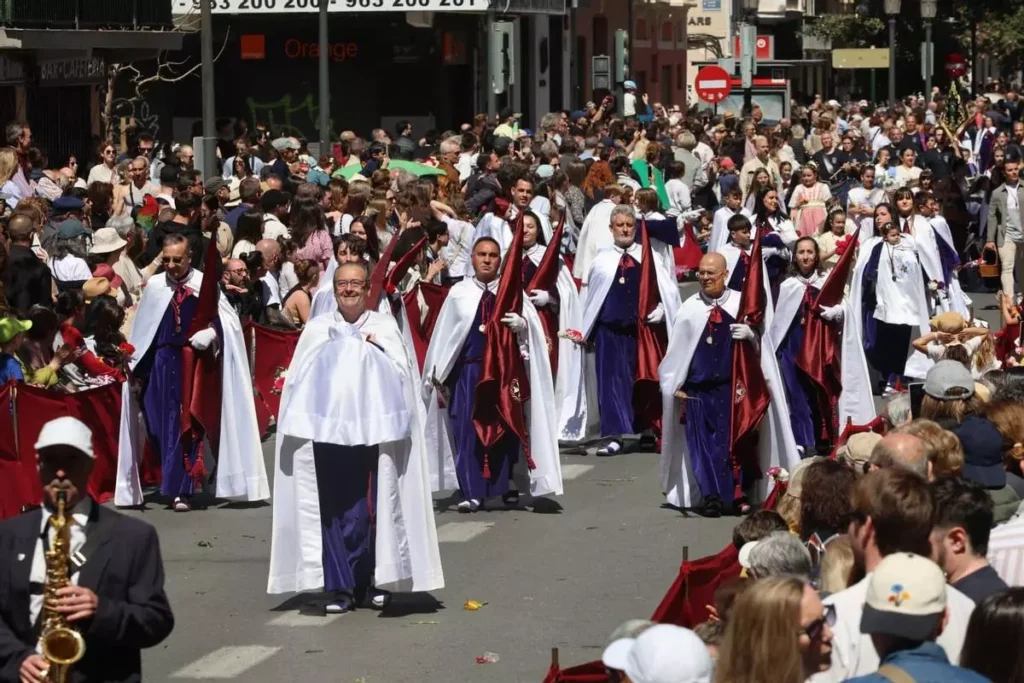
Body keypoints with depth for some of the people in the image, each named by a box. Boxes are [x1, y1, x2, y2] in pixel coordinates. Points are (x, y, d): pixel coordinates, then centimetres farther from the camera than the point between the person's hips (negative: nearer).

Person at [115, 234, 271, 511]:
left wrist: (210, 333, -24)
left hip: (195, 361, -2)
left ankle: (181, 489, 1)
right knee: (165, 423, 3)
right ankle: (175, 483, 16)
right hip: (163, 361, 2)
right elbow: (141, 331, 10)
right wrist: (135, 366, 10)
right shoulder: (154, 286, 4)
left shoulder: (204, 285, -4)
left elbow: (229, 320, -6)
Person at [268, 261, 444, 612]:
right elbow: (298, 378, 8)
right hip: (327, 428, 1)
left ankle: (378, 580, 8)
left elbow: (403, 372, 2)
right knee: (332, 507, -3)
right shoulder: (318, 329, 13)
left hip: (373, 429, -1)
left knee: (374, 505, -5)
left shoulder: (384, 326, 11)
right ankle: (340, 586, 2)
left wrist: (380, 351, -10)